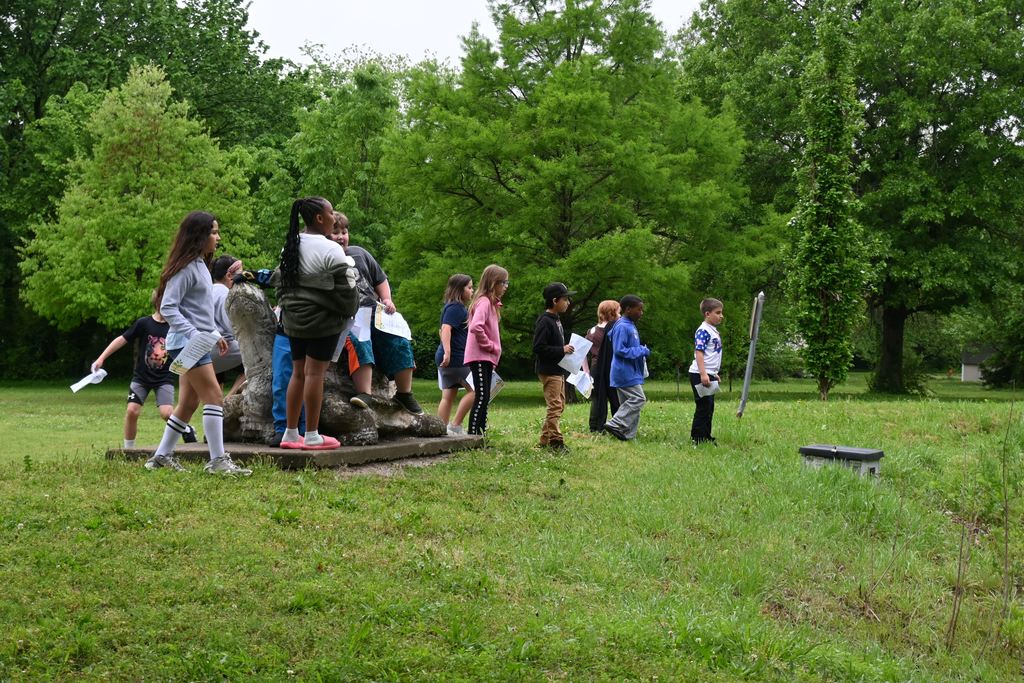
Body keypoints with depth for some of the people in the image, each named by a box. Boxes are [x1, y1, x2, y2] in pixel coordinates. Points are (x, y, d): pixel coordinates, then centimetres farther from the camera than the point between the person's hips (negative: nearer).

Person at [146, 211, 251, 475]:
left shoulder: (200, 265, 17)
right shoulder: (185, 267, -13)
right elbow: (168, 307, -18)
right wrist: (193, 333, -26)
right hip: (186, 343, -10)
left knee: (188, 403, 11)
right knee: (214, 397, -13)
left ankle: (162, 457, 18)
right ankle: (218, 460, -13)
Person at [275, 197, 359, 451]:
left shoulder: (290, 247, 10)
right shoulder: (330, 250, -15)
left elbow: (279, 281, 17)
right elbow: (344, 288, -13)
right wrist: (350, 311, 3)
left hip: (294, 319, 8)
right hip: (323, 320, -8)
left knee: (298, 372, 13)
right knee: (315, 373, -5)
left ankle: (290, 433, 16)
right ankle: (312, 436, -1)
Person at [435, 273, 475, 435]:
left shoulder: (457, 307, 20)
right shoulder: (456, 308, -12)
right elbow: (446, 329, -24)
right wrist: (447, 352, -32)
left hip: (449, 359, 10)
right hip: (456, 358, -10)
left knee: (448, 396, 9)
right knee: (474, 390, -7)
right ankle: (455, 425, -7)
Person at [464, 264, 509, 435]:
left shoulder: (491, 302, 18)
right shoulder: (484, 302, -14)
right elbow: (476, 327, -29)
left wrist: (493, 348, 10)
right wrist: (489, 345, -18)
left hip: (487, 358, 10)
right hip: (479, 357, -10)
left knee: (484, 397, 10)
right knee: (482, 396, -12)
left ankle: (481, 435, 13)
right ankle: (473, 435, -12)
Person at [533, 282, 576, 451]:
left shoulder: (556, 319, 14)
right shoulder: (544, 321, -16)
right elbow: (538, 348, -22)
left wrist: (566, 349, 7)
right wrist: (562, 350, -21)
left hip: (558, 370, 10)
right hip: (549, 371, -10)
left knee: (560, 405, 14)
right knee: (555, 406, -9)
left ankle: (545, 440, 20)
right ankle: (555, 440, -5)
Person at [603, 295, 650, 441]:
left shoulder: (631, 326, 15)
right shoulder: (622, 327, -16)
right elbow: (619, 350, -21)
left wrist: (642, 350, 7)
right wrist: (641, 351, -16)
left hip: (632, 373, 10)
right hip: (626, 373, -10)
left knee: (630, 402, 10)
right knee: (638, 399, -13)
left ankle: (628, 434, 12)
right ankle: (615, 424, -12)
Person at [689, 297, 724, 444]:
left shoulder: (714, 331, 15)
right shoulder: (703, 331, -14)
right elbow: (699, 352, -21)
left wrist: (714, 374, 26)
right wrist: (703, 374, -28)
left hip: (709, 374, 10)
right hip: (700, 375, -10)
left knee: (709, 407, 12)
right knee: (703, 406, -7)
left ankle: (706, 436, 19)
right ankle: (697, 437, -2)